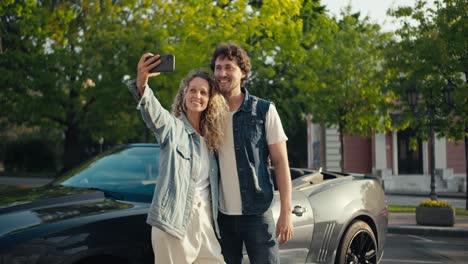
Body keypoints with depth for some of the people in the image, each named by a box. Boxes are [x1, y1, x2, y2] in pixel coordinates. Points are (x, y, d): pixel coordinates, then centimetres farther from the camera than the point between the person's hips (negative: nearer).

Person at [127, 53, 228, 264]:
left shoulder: (210, 138, 12)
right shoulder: (173, 127, -5)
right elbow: (152, 111, -28)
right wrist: (142, 84, -47)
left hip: (205, 223, 6)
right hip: (174, 221, -6)